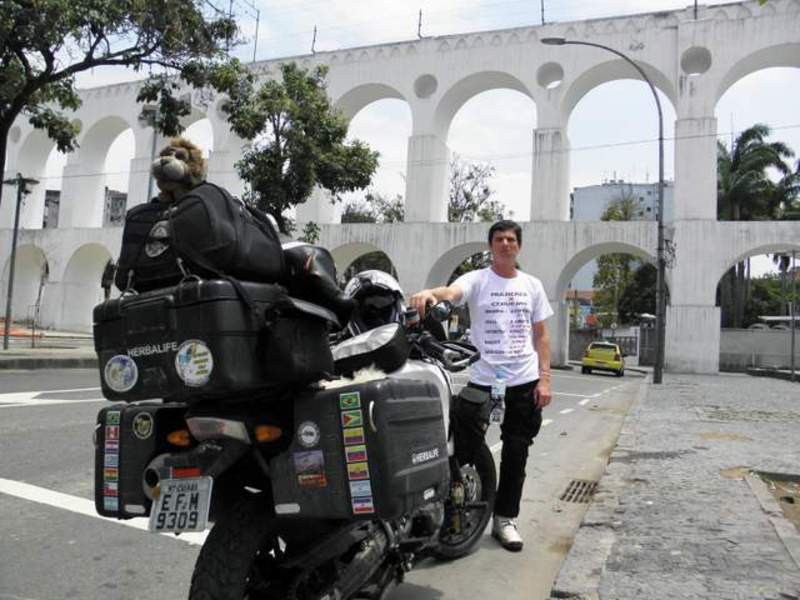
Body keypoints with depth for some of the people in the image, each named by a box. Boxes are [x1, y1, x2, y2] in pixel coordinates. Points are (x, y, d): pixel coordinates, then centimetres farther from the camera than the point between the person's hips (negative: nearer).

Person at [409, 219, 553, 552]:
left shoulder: (532, 285, 11)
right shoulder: (477, 279, -1)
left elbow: (541, 335, 12)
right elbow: (451, 291, -24)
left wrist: (544, 379, 3)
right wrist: (430, 292, -48)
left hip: (524, 381, 4)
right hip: (483, 379, -3)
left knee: (516, 453, 11)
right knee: (466, 447, -4)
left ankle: (505, 518, 26)